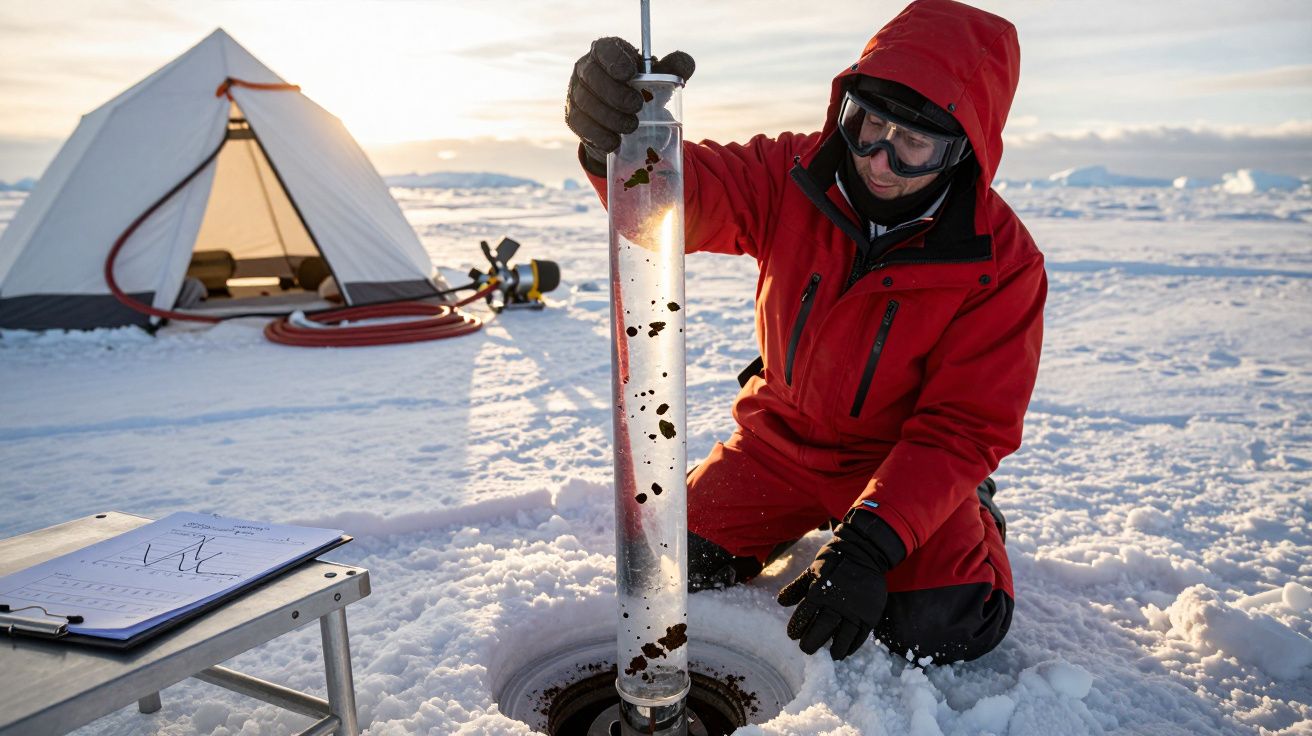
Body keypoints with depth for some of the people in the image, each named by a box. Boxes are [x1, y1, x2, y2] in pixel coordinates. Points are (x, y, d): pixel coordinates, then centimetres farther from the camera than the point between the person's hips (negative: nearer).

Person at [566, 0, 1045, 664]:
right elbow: (693, 194, -29)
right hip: (782, 436, 3)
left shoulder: (1001, 261, -20)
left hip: (904, 460, -2)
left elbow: (965, 426, -21)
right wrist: (620, 149, -55)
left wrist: (869, 542, -33)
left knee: (944, 629, -22)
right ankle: (798, 525, 23)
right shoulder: (796, 175, -14)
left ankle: (974, 514, 13)